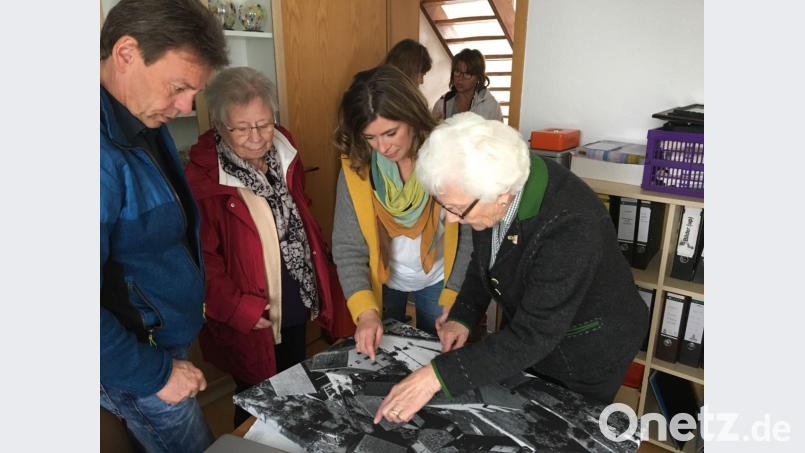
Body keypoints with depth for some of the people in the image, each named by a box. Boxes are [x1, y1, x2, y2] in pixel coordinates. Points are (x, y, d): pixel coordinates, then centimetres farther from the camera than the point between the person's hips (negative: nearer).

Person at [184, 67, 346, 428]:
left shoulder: (283, 153, -3)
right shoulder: (202, 179, -23)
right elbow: (201, 260, -21)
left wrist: (317, 261, 8)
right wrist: (240, 310, -21)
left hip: (297, 304, 7)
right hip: (251, 322, -6)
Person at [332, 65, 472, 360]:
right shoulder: (356, 167, -21)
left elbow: (470, 236, -15)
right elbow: (348, 247, -18)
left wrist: (455, 297, -16)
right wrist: (366, 311, -29)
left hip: (437, 279, 0)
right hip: (382, 279, 1)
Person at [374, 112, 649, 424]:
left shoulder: (571, 226, -40)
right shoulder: (491, 182, -18)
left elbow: (533, 336, -36)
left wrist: (437, 376, -37)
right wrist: (462, 316, -9)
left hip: (587, 353, -6)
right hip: (526, 327, 6)